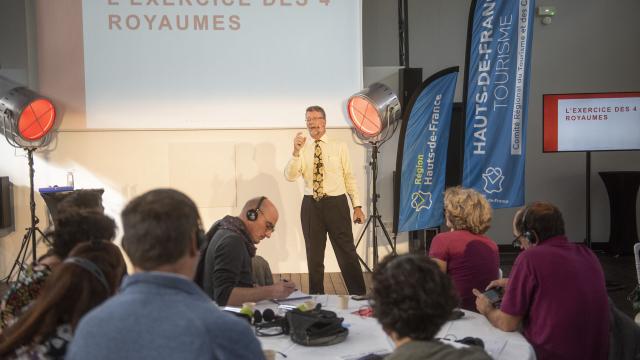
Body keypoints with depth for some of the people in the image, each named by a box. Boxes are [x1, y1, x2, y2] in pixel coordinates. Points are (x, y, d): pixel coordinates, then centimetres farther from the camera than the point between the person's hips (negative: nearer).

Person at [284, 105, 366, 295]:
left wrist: (357, 206, -2)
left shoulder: (339, 147, 4)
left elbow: (349, 177, 3)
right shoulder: (303, 149, 5)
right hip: (311, 206, 2)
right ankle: (317, 297, 25)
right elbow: (290, 176, -7)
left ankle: (359, 296, 11)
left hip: (336, 203, -2)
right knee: (314, 255, 11)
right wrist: (296, 152, -21)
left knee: (347, 252, 1)